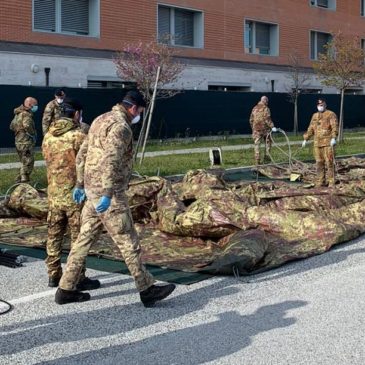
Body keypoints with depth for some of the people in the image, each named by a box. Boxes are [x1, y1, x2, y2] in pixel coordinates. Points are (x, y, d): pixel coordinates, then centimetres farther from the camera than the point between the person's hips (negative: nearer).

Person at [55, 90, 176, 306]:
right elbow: (110, 162, -26)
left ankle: (66, 290, 17)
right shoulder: (121, 127, -15)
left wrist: (81, 184, 27)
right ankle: (147, 290, 7)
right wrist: (108, 195, -30)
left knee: (85, 239, 12)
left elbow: (82, 155, 21)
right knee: (128, 242, -1)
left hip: (92, 190, 9)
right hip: (108, 195, -9)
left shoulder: (101, 120, 16)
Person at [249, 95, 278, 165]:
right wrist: (272, 127, -17)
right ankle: (266, 157, 11)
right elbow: (267, 119, -17)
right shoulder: (265, 108, -8)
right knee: (268, 142, 14)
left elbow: (251, 120, 13)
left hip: (256, 130, 4)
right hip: (265, 129, -4)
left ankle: (257, 161, 2)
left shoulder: (255, 108, 9)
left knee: (257, 145, 5)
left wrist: (253, 128, 22)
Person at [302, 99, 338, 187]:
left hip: (328, 143, -6)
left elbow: (335, 127, -11)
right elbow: (310, 129, 25)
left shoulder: (331, 114, 0)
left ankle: (331, 182, -5)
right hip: (317, 143, 6)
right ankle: (320, 181, 14)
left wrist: (333, 138, -24)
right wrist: (305, 139, 20)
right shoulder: (315, 116, 20)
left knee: (329, 162, -8)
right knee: (319, 163, 8)